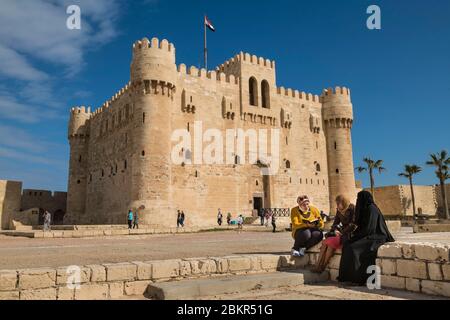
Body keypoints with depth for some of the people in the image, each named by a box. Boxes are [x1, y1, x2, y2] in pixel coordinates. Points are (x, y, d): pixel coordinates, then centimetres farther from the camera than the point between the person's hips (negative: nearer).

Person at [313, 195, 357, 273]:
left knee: (331, 242, -28)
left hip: (350, 234, -7)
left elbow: (353, 225, -12)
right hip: (342, 232, 7)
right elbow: (335, 223, 16)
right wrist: (335, 230, -5)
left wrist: (342, 233, -16)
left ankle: (322, 267, -22)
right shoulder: (339, 210, 12)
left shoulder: (352, 209, -7)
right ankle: (318, 266, -26)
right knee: (325, 242, -20)